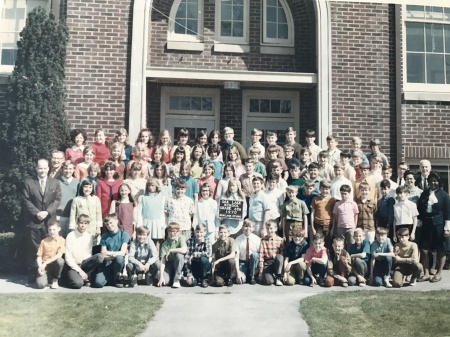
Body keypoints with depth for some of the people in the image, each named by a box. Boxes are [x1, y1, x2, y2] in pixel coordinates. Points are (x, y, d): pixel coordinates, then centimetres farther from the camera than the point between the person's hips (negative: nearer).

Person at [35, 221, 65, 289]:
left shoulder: (62, 240, -5)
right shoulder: (44, 241, 4)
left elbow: (59, 255, -16)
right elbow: (39, 256, 3)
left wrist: (45, 263, -22)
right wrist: (40, 267, -16)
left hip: (55, 265, 0)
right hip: (45, 266, 0)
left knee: (60, 260, -37)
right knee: (41, 284, -27)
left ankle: (55, 280, -8)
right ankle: (48, 278, 14)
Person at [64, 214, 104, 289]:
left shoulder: (89, 236, 2)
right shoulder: (71, 236, -9)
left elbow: (89, 254, 5)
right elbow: (68, 258, -10)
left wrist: (81, 260, -17)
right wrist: (80, 270, -17)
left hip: (83, 263, 4)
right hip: (73, 265, -4)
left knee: (100, 257, -25)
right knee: (78, 283, -33)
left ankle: (85, 278, -11)